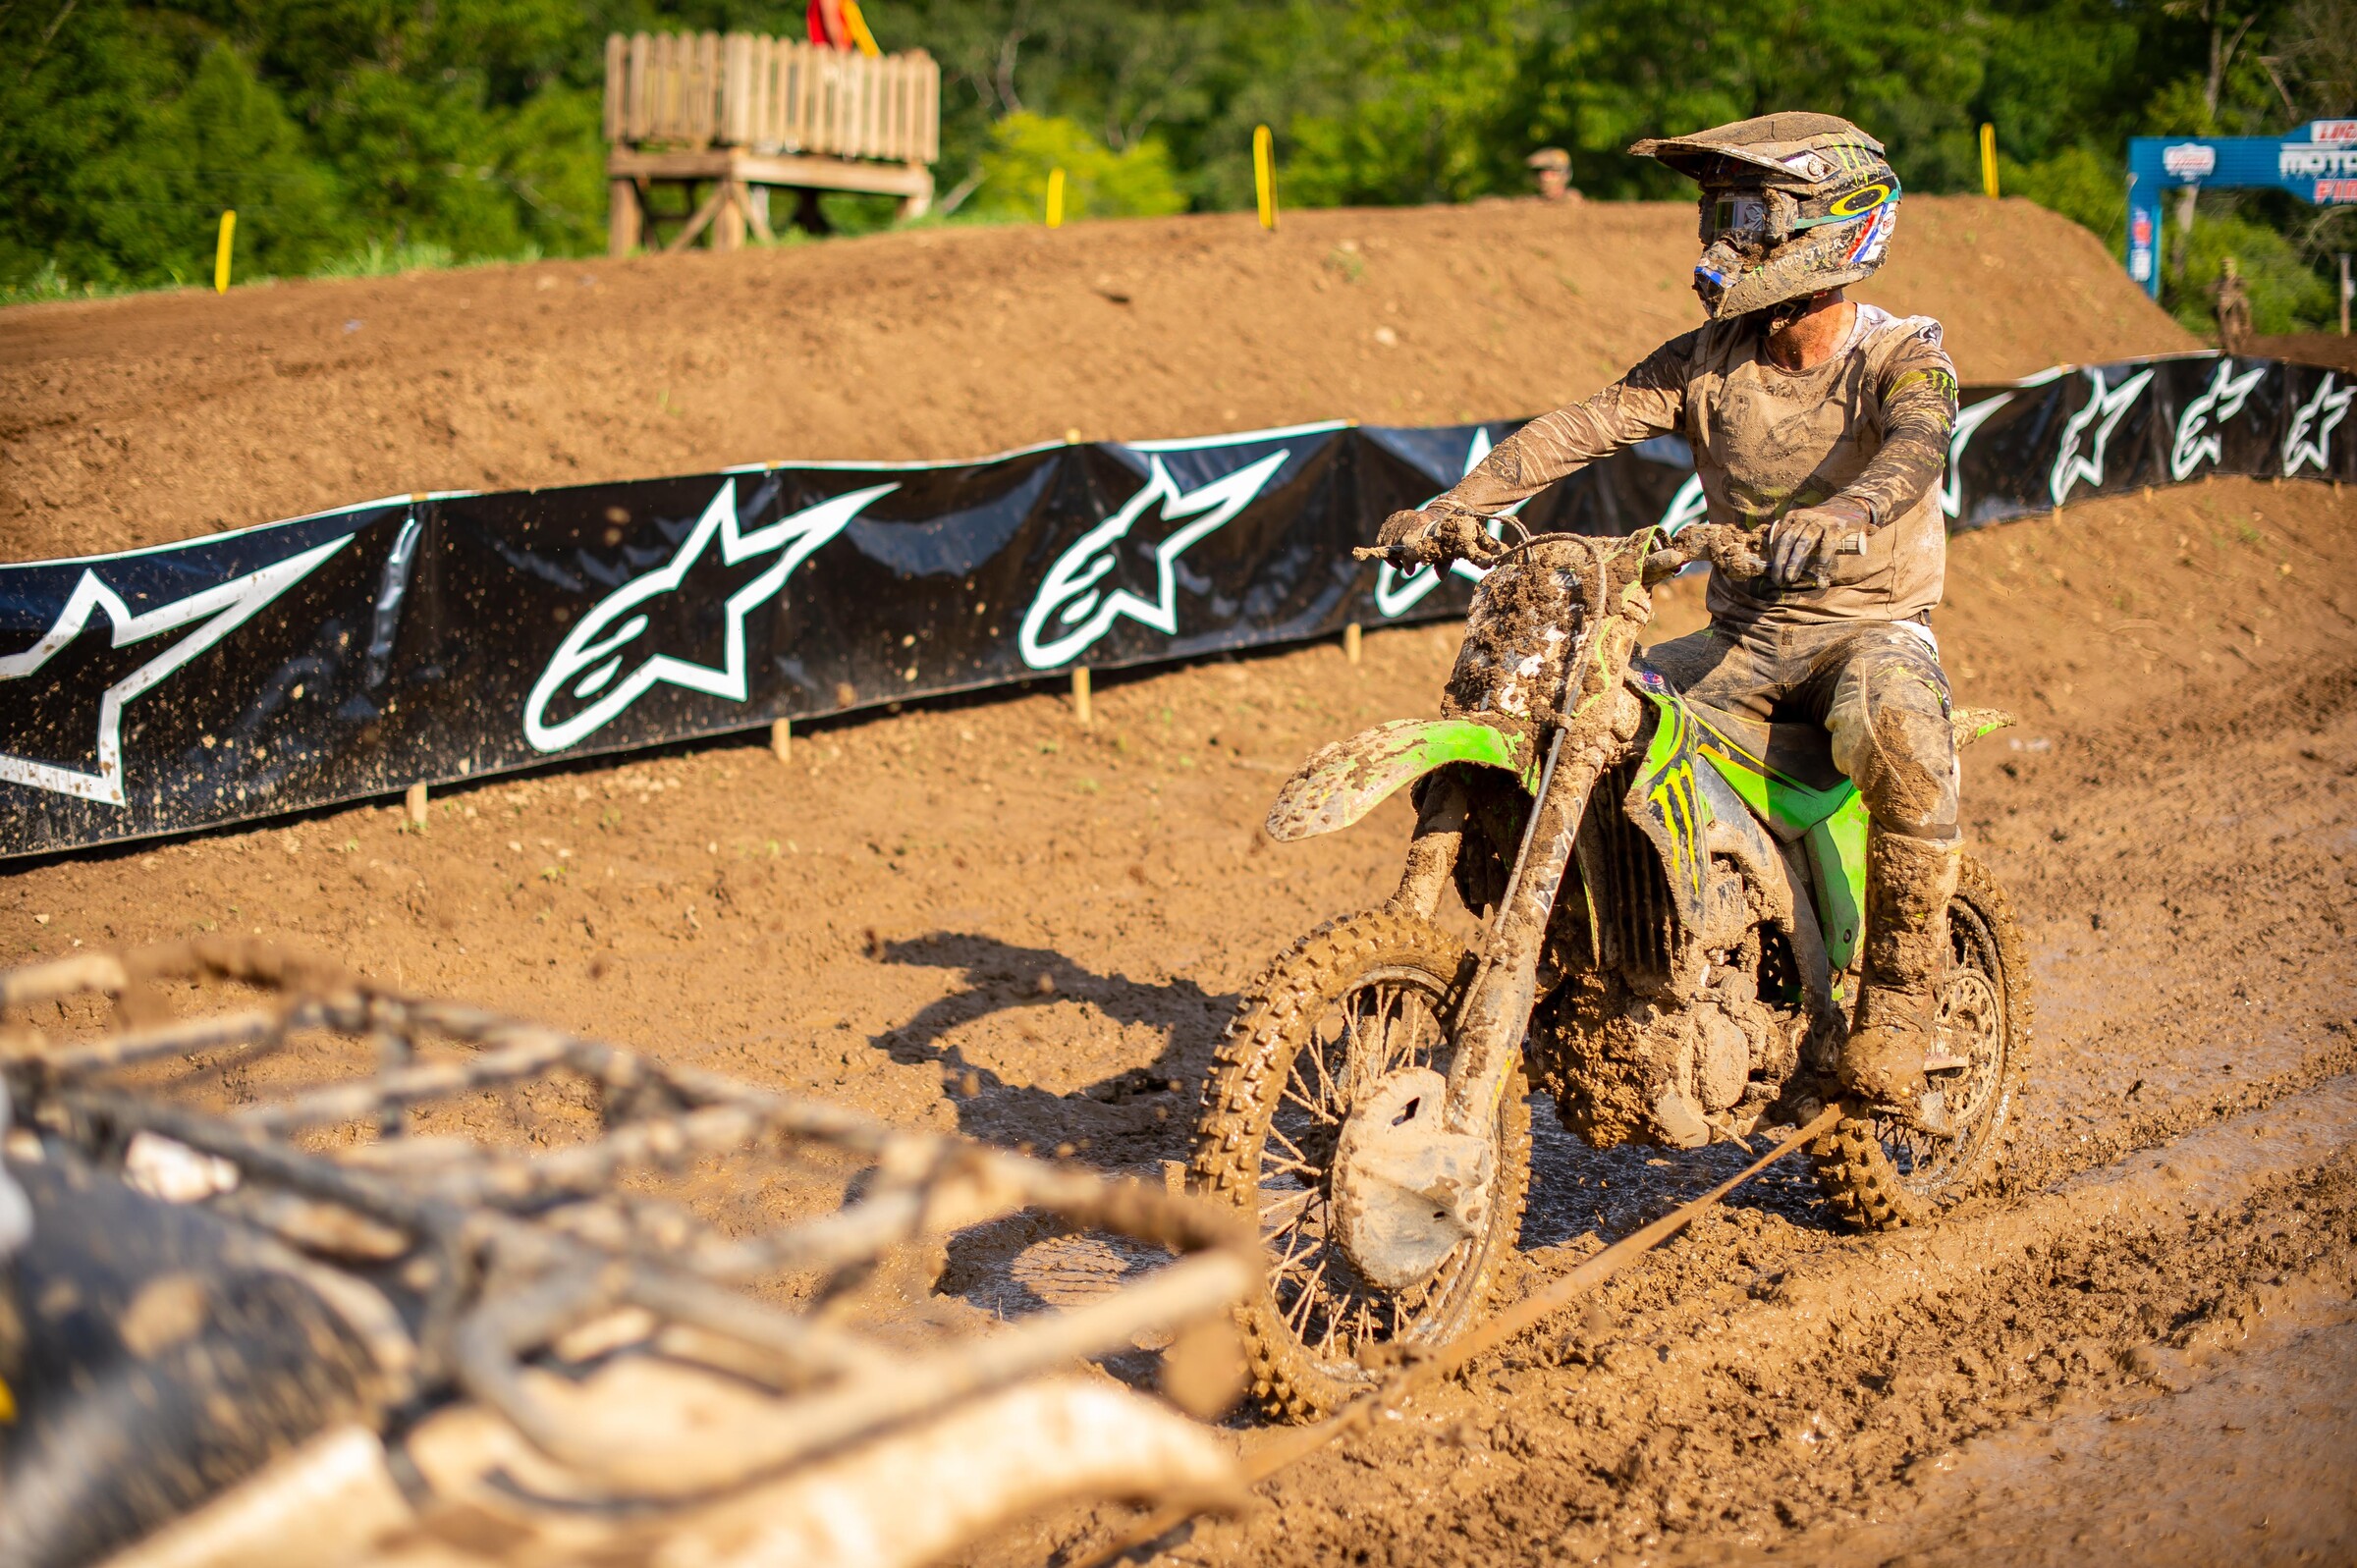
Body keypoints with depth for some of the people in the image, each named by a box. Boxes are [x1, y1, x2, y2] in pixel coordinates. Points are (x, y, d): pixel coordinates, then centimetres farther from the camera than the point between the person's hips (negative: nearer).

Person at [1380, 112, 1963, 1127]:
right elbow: (1585, 425, -7)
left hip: (1870, 629, -5)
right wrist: (1460, 503, -23)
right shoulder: (1710, 358, 4)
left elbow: (1916, 448, -32)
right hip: (1741, 634, 5)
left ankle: (1898, 1004, -24)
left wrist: (1845, 517, -56)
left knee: (1897, 735, -39)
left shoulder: (1902, 358, -10)